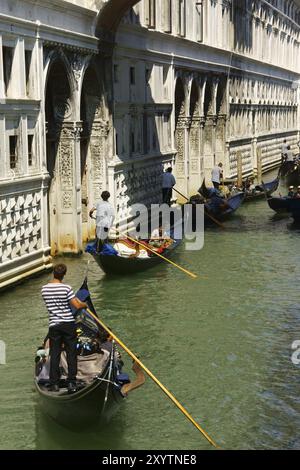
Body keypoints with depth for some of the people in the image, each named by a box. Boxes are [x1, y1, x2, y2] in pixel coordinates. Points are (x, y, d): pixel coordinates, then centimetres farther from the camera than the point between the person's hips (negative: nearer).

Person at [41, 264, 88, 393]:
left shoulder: (44, 289, 0)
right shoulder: (66, 288, -13)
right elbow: (77, 305, -15)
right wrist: (84, 304, 8)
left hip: (53, 325, 3)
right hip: (68, 324, -3)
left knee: (54, 355, 8)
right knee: (71, 354, 6)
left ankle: (54, 384, 8)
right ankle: (71, 383, 5)